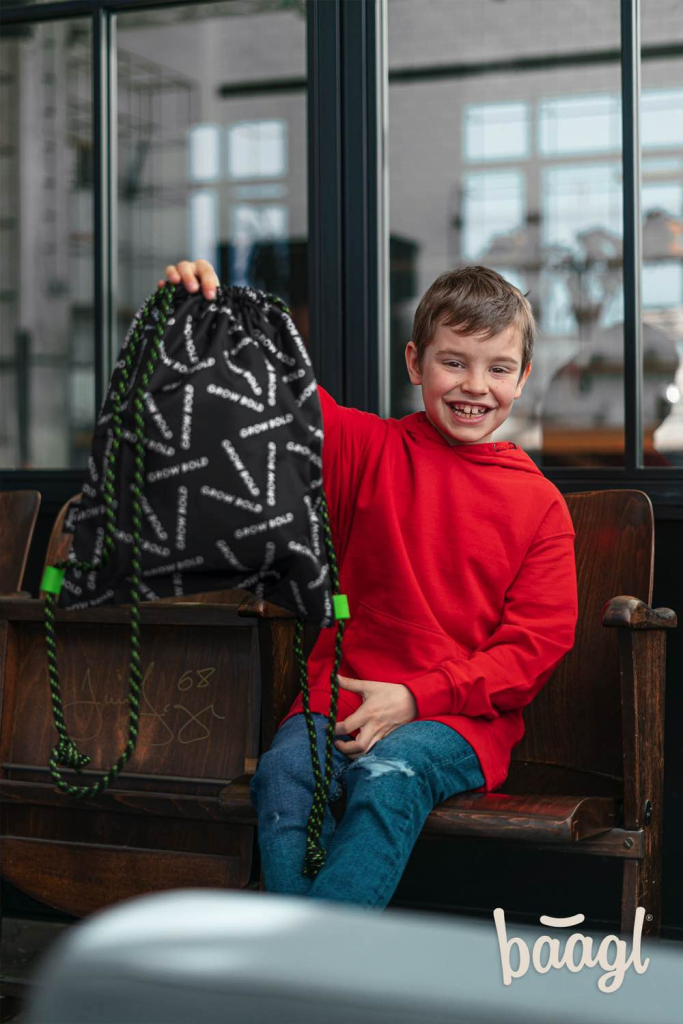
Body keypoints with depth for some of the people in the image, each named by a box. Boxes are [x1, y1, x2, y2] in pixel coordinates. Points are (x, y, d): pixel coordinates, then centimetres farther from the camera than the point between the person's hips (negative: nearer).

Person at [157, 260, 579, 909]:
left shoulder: (540, 503, 8)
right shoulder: (369, 448, 11)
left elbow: (536, 643, 2)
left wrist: (415, 698, -10)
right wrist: (208, 317, -17)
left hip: (460, 716, -1)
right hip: (340, 698, 2)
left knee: (388, 777, -33)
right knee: (283, 774, -30)